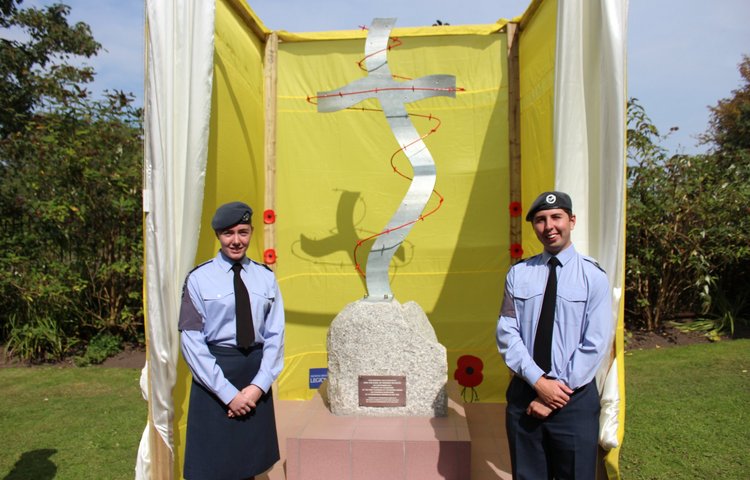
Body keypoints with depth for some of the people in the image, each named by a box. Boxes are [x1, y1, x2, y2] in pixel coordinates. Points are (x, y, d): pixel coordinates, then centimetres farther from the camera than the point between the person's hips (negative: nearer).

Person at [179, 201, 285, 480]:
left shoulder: (266, 278, 2)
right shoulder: (199, 279, -6)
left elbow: (275, 335, 1)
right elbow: (191, 341, -9)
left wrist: (258, 386, -9)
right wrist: (228, 393, -12)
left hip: (257, 374, 3)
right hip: (214, 377, -2)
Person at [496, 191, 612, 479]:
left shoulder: (593, 276, -6)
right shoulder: (518, 274, 0)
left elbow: (595, 345, -10)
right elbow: (506, 333, -4)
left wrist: (555, 393, -13)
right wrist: (539, 382, -14)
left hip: (575, 401, -2)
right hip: (523, 395, 2)